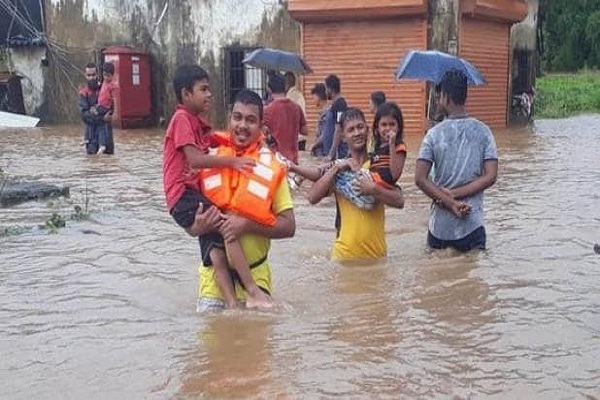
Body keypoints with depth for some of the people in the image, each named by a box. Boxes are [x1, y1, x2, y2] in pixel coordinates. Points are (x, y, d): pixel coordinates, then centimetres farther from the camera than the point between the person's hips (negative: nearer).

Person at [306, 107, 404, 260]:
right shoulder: (338, 167, 4)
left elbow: (399, 201, -7)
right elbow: (312, 198, -9)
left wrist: (373, 189, -22)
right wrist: (335, 168, -15)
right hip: (344, 253, 0)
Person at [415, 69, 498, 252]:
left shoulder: (434, 134, -5)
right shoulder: (483, 132, -1)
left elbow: (420, 179, -12)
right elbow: (490, 177, -7)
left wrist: (450, 202, -9)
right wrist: (455, 195, -7)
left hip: (439, 226, 0)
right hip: (472, 224, 1)